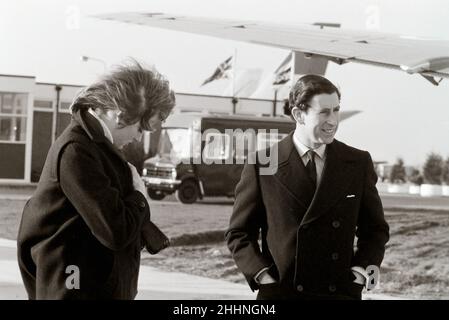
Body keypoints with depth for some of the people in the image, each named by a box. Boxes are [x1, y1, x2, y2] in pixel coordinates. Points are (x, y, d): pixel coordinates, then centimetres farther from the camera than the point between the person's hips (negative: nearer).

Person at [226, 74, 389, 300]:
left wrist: (364, 268, 0)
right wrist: (261, 274, -8)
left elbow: (375, 229, 16)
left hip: (341, 293, 1)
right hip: (281, 292, -1)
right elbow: (239, 232, 5)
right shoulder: (261, 165, -1)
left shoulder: (358, 163, 6)